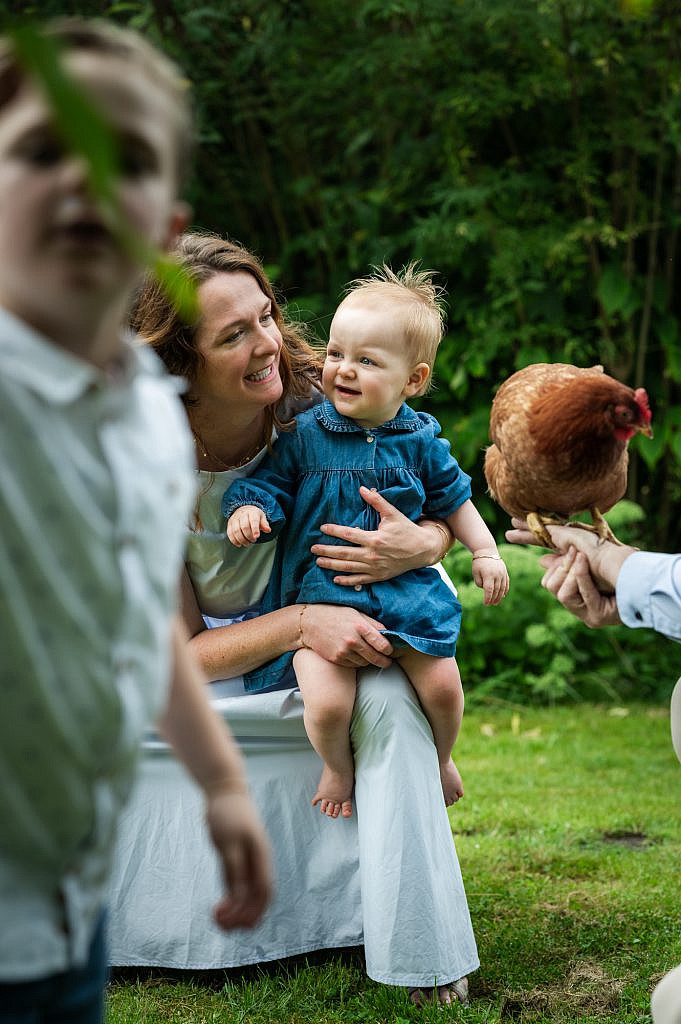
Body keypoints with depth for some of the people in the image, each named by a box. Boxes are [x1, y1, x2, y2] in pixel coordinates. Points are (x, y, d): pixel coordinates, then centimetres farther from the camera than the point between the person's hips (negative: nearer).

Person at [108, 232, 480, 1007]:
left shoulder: (320, 403, -18)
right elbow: (179, 653, -18)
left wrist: (425, 543, -30)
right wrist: (301, 623, -34)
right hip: (217, 670, 0)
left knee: (388, 700, -33)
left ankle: (422, 954, -24)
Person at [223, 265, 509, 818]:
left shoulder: (421, 442, 2)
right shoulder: (305, 434, -4)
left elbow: (453, 497, 16)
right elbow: (270, 482, 1)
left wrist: (486, 552, 11)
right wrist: (249, 511, -20)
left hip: (406, 589, 2)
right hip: (322, 592, -2)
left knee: (442, 685, -7)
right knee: (327, 701, -21)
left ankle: (440, 757, 28)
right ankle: (337, 765, 15)